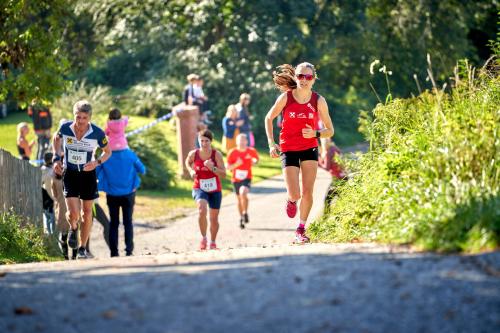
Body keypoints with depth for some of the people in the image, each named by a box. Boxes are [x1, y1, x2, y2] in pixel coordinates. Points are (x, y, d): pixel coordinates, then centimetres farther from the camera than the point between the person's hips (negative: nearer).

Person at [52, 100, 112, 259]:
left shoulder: (97, 133, -17)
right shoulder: (65, 128, -15)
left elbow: (108, 151, 0)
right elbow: (56, 139, 10)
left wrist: (97, 162, -18)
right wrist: (56, 158, -3)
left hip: (88, 173, 0)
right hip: (70, 174, 0)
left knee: (87, 212, 9)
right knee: (73, 213, -13)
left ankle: (82, 248, 25)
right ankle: (73, 229, 24)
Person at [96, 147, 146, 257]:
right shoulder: (130, 154, -11)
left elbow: (95, 173, -7)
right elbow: (142, 170, -4)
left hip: (112, 194, 0)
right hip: (128, 193, 0)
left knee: (113, 223, 10)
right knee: (128, 221, 8)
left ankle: (114, 252, 6)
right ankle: (129, 249, -2)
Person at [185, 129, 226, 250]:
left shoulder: (216, 154, -13)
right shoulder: (194, 154, -8)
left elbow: (223, 174, -15)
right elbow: (188, 162, 16)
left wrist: (212, 168, -30)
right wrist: (191, 171, -4)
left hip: (215, 190, 1)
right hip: (199, 188, -1)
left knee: (214, 218, 10)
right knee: (202, 209, -30)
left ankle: (213, 242, 33)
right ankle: (203, 238, -14)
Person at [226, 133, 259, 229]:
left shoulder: (251, 151, -5)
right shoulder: (232, 152, -7)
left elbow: (256, 159, 16)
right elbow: (228, 167, -4)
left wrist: (254, 162, -7)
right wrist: (236, 164, -23)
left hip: (246, 178, -2)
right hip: (236, 179, 2)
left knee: (243, 193, -29)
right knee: (239, 199, 11)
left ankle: (245, 213, -11)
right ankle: (241, 218, 29)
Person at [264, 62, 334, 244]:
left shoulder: (319, 101, -5)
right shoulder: (285, 97, -7)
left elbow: (330, 130, 1)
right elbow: (269, 118, 8)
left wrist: (315, 133, -19)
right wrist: (271, 143, -2)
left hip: (310, 148, 1)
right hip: (288, 149, -1)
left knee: (307, 192, -6)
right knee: (295, 195, -10)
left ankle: (301, 229, 12)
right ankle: (291, 200, 28)